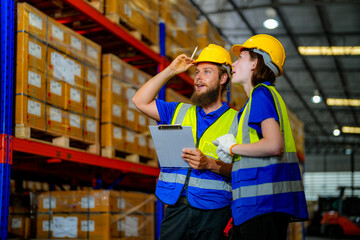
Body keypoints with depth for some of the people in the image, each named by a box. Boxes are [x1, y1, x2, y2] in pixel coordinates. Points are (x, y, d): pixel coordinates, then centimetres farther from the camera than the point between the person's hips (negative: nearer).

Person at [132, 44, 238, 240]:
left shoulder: (235, 120, 4)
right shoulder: (180, 112, 18)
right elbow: (140, 101, 14)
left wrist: (210, 164, -19)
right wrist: (170, 71, 11)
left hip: (212, 211, -3)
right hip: (175, 207, 3)